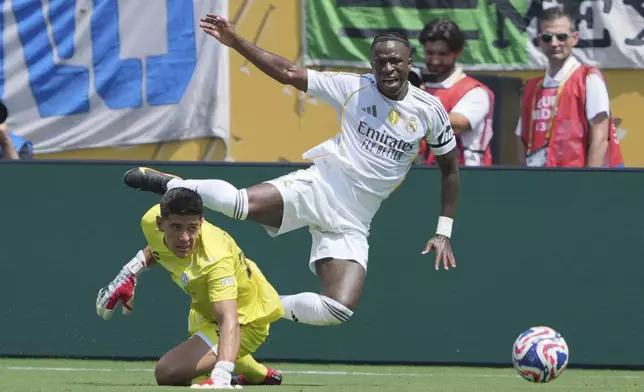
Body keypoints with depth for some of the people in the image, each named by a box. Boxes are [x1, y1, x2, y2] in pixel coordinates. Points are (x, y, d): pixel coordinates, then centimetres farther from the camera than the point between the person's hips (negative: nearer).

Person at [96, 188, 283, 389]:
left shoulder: (215, 261, -45)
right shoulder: (152, 220, -24)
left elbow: (228, 320, -56)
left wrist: (221, 378, -70)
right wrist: (128, 274, 4)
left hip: (246, 319, -8)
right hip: (206, 308, 8)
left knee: (168, 372, -27)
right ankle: (261, 375, 58)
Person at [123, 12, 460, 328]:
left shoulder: (429, 110, 2)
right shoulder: (353, 88, -2)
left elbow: (450, 168, 14)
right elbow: (288, 73, -1)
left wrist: (443, 233, 10)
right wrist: (235, 42, -11)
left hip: (351, 224, 2)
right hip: (318, 188, -2)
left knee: (339, 310, -17)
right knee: (244, 203, -31)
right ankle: (170, 185, -3)